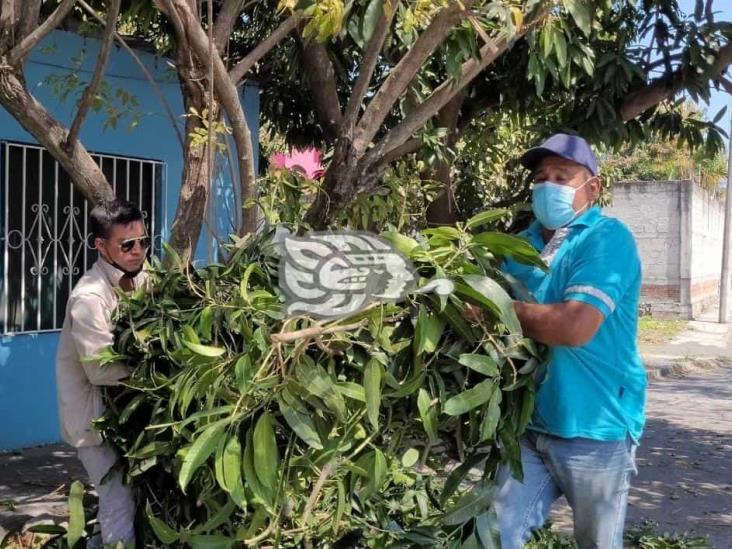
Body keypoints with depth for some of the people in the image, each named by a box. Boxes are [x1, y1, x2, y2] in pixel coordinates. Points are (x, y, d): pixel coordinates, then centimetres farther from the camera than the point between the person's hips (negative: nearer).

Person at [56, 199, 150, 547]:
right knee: (120, 500, -6)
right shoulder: (90, 297, -25)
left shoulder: (139, 279, -1)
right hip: (94, 411, -7)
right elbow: (101, 370, -27)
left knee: (136, 491, 14)